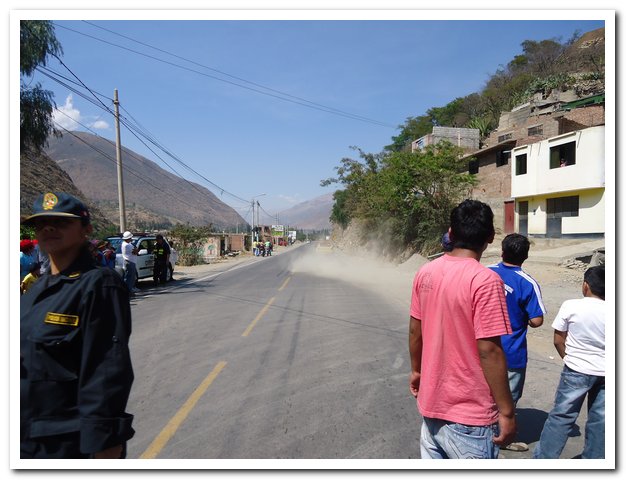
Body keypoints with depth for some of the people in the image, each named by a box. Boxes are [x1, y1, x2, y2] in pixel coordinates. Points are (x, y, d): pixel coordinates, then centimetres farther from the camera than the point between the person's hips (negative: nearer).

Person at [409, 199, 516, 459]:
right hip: (470, 414, -6)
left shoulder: (425, 272, -2)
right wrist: (507, 411, -13)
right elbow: (489, 351, -22)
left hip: (432, 402, 6)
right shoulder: (485, 280, -22)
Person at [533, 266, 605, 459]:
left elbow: (558, 341, -5)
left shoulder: (570, 306, -13)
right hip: (604, 373, 3)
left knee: (561, 416, 6)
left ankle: (543, 457, 11)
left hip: (576, 371, -2)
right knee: (599, 421, 14)